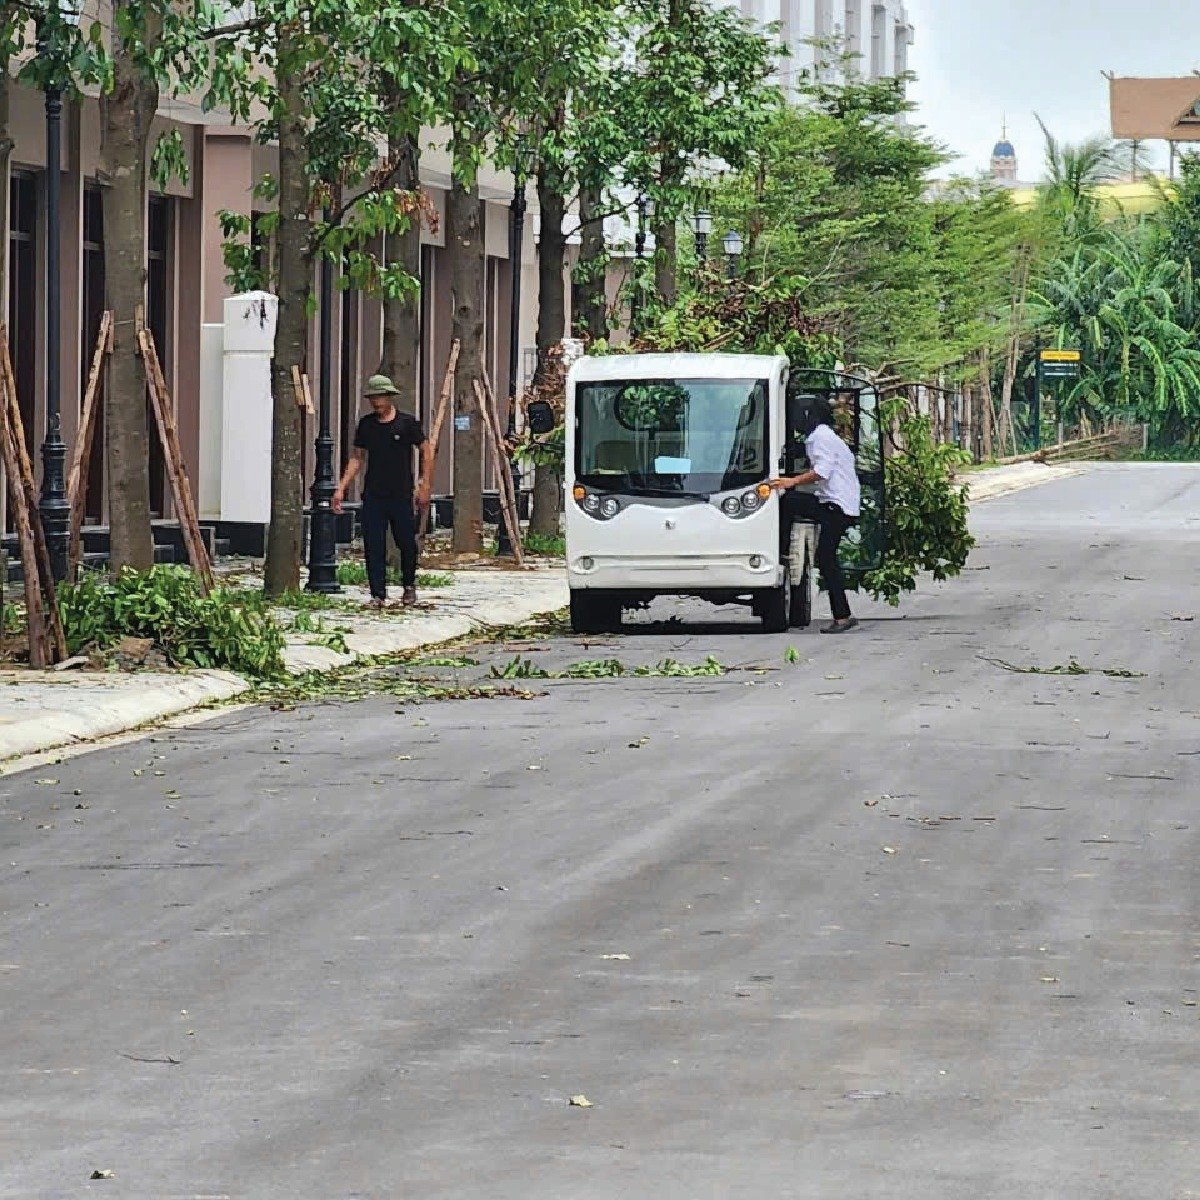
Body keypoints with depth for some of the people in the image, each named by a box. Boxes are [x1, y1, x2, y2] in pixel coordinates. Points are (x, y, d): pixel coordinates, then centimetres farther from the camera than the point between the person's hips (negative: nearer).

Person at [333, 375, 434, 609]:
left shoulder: (407, 423, -3)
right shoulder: (366, 425, 7)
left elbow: (426, 452, 3)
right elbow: (357, 458, 13)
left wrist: (424, 486, -3)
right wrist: (341, 489, 8)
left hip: (401, 495, -3)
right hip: (373, 495, 3)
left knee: (406, 543, 5)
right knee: (373, 546, -3)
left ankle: (409, 585, 29)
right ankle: (378, 595, 3)